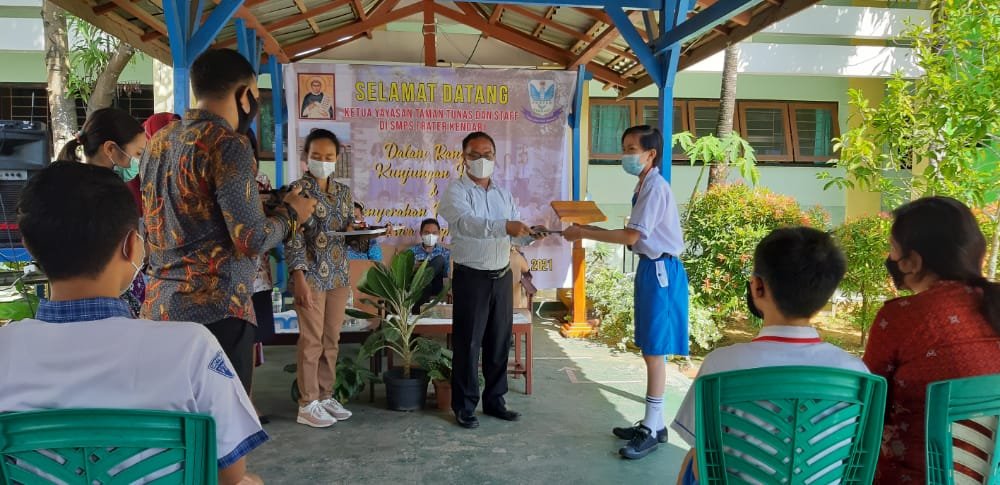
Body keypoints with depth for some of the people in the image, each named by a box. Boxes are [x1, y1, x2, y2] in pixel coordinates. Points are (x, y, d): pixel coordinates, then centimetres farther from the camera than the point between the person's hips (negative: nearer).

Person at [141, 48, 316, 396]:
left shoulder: (158, 142, 14)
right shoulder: (227, 145, -12)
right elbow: (252, 239, -16)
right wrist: (291, 214, 3)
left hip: (160, 305, 8)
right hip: (216, 310, -8)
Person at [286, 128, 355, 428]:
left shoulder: (343, 192, 12)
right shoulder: (298, 190, -7)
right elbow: (294, 237, -12)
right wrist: (299, 277, -18)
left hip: (339, 274, 6)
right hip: (312, 274, -6)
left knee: (332, 340, 11)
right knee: (312, 340, -1)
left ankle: (325, 397, 22)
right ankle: (307, 405, 8)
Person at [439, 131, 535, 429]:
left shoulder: (504, 194, 12)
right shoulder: (456, 192, -8)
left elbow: (518, 229, 9)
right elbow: (466, 223, -28)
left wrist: (534, 232, -14)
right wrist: (504, 226, -43)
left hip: (502, 276, 6)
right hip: (471, 278, -5)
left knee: (500, 341, 12)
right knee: (468, 343, 2)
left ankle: (494, 400, 25)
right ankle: (464, 406, 14)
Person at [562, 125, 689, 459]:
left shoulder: (655, 187, -16)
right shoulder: (644, 186, 14)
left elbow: (631, 236, -22)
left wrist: (583, 234, -16)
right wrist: (593, 231, 6)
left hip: (661, 270, -10)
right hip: (651, 268, 10)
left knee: (654, 351, -4)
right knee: (650, 350, 14)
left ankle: (653, 429, 6)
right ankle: (651, 422, 24)